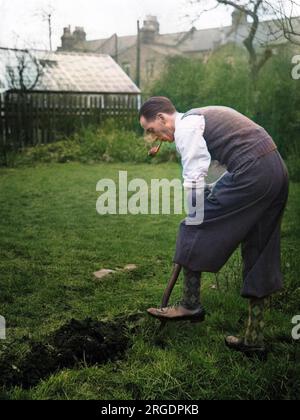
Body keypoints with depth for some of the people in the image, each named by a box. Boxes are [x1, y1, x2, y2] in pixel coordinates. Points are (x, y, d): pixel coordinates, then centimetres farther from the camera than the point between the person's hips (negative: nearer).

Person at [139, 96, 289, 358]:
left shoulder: (185, 127, -4)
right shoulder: (204, 117, 25)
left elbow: (194, 179, -7)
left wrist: (193, 220, 2)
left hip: (252, 173, -10)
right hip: (278, 172, 10)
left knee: (195, 231, 0)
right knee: (259, 257, 12)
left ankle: (190, 305, 11)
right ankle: (254, 339, 20)